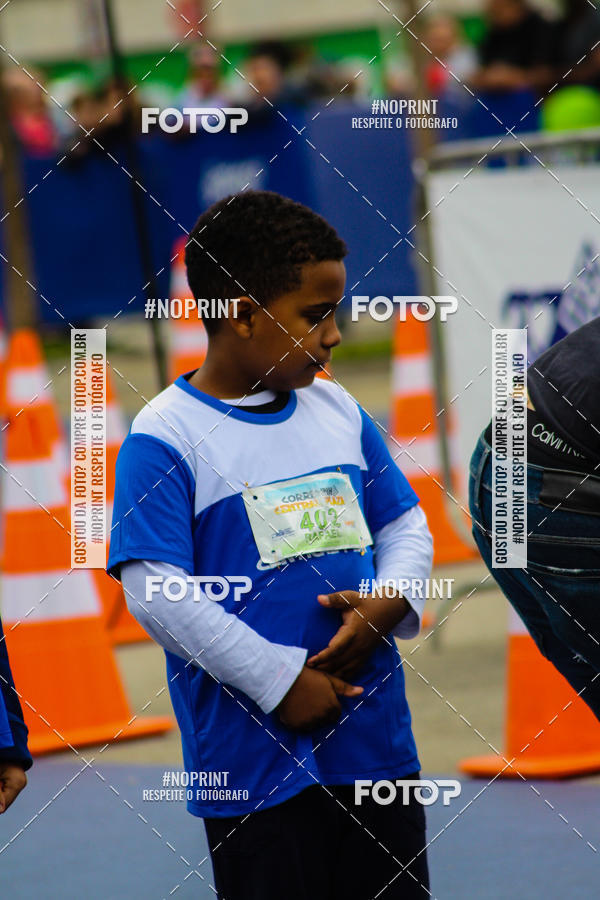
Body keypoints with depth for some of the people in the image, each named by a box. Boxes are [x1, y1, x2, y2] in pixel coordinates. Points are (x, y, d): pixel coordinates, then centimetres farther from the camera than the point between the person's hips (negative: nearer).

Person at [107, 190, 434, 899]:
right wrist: (280, 681, -16)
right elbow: (156, 592, -16)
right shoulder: (164, 439, -11)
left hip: (377, 739, 6)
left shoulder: (338, 412, 9)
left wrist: (388, 602, -6)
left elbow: (405, 526, 17)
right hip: (252, 761, -6)